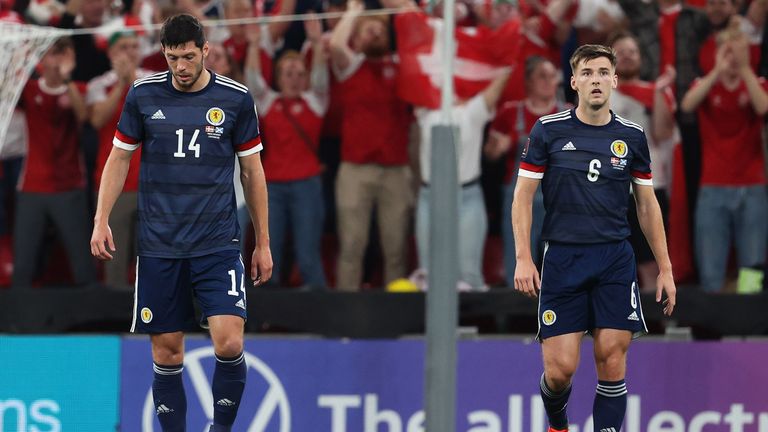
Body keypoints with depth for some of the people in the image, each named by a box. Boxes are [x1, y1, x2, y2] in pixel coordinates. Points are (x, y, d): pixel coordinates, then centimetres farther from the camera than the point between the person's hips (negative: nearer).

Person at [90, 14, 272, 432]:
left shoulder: (236, 98, 0)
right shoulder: (143, 94, 2)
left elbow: (253, 172, 7)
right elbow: (119, 157, 11)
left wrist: (263, 243, 8)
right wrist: (101, 220, -1)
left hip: (218, 244, -1)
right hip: (158, 246, 1)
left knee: (229, 342, -16)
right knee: (167, 351, 3)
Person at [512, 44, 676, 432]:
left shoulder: (632, 137, 6)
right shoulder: (548, 131, 0)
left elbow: (647, 205, 13)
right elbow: (523, 197, 2)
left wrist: (665, 268, 10)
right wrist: (523, 259, -7)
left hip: (615, 259, 1)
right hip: (562, 258, -1)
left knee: (612, 366, -6)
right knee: (559, 369, -3)